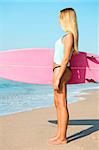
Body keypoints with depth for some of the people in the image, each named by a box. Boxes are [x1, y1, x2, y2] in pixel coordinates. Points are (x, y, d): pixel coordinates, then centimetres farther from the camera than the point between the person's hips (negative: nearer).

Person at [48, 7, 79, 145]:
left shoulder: (69, 36, -13)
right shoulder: (68, 36, 16)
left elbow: (65, 59, -19)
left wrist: (58, 78, -21)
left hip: (61, 71, -10)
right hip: (59, 71, 10)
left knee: (62, 105, -5)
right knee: (58, 104, 14)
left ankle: (62, 138, 3)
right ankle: (59, 135, 22)